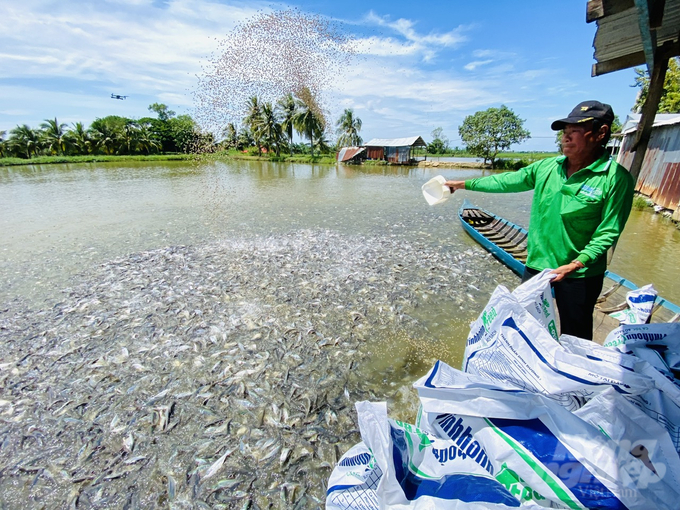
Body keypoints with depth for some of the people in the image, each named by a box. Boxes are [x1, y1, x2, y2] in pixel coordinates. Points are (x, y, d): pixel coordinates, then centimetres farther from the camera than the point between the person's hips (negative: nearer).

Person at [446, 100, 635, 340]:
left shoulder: (616, 178, -15)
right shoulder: (546, 167, -1)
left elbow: (607, 233, -15)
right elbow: (506, 181, 3)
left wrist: (574, 265, -24)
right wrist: (464, 184, 4)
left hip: (580, 274, -4)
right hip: (537, 263, 5)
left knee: (575, 336, 14)